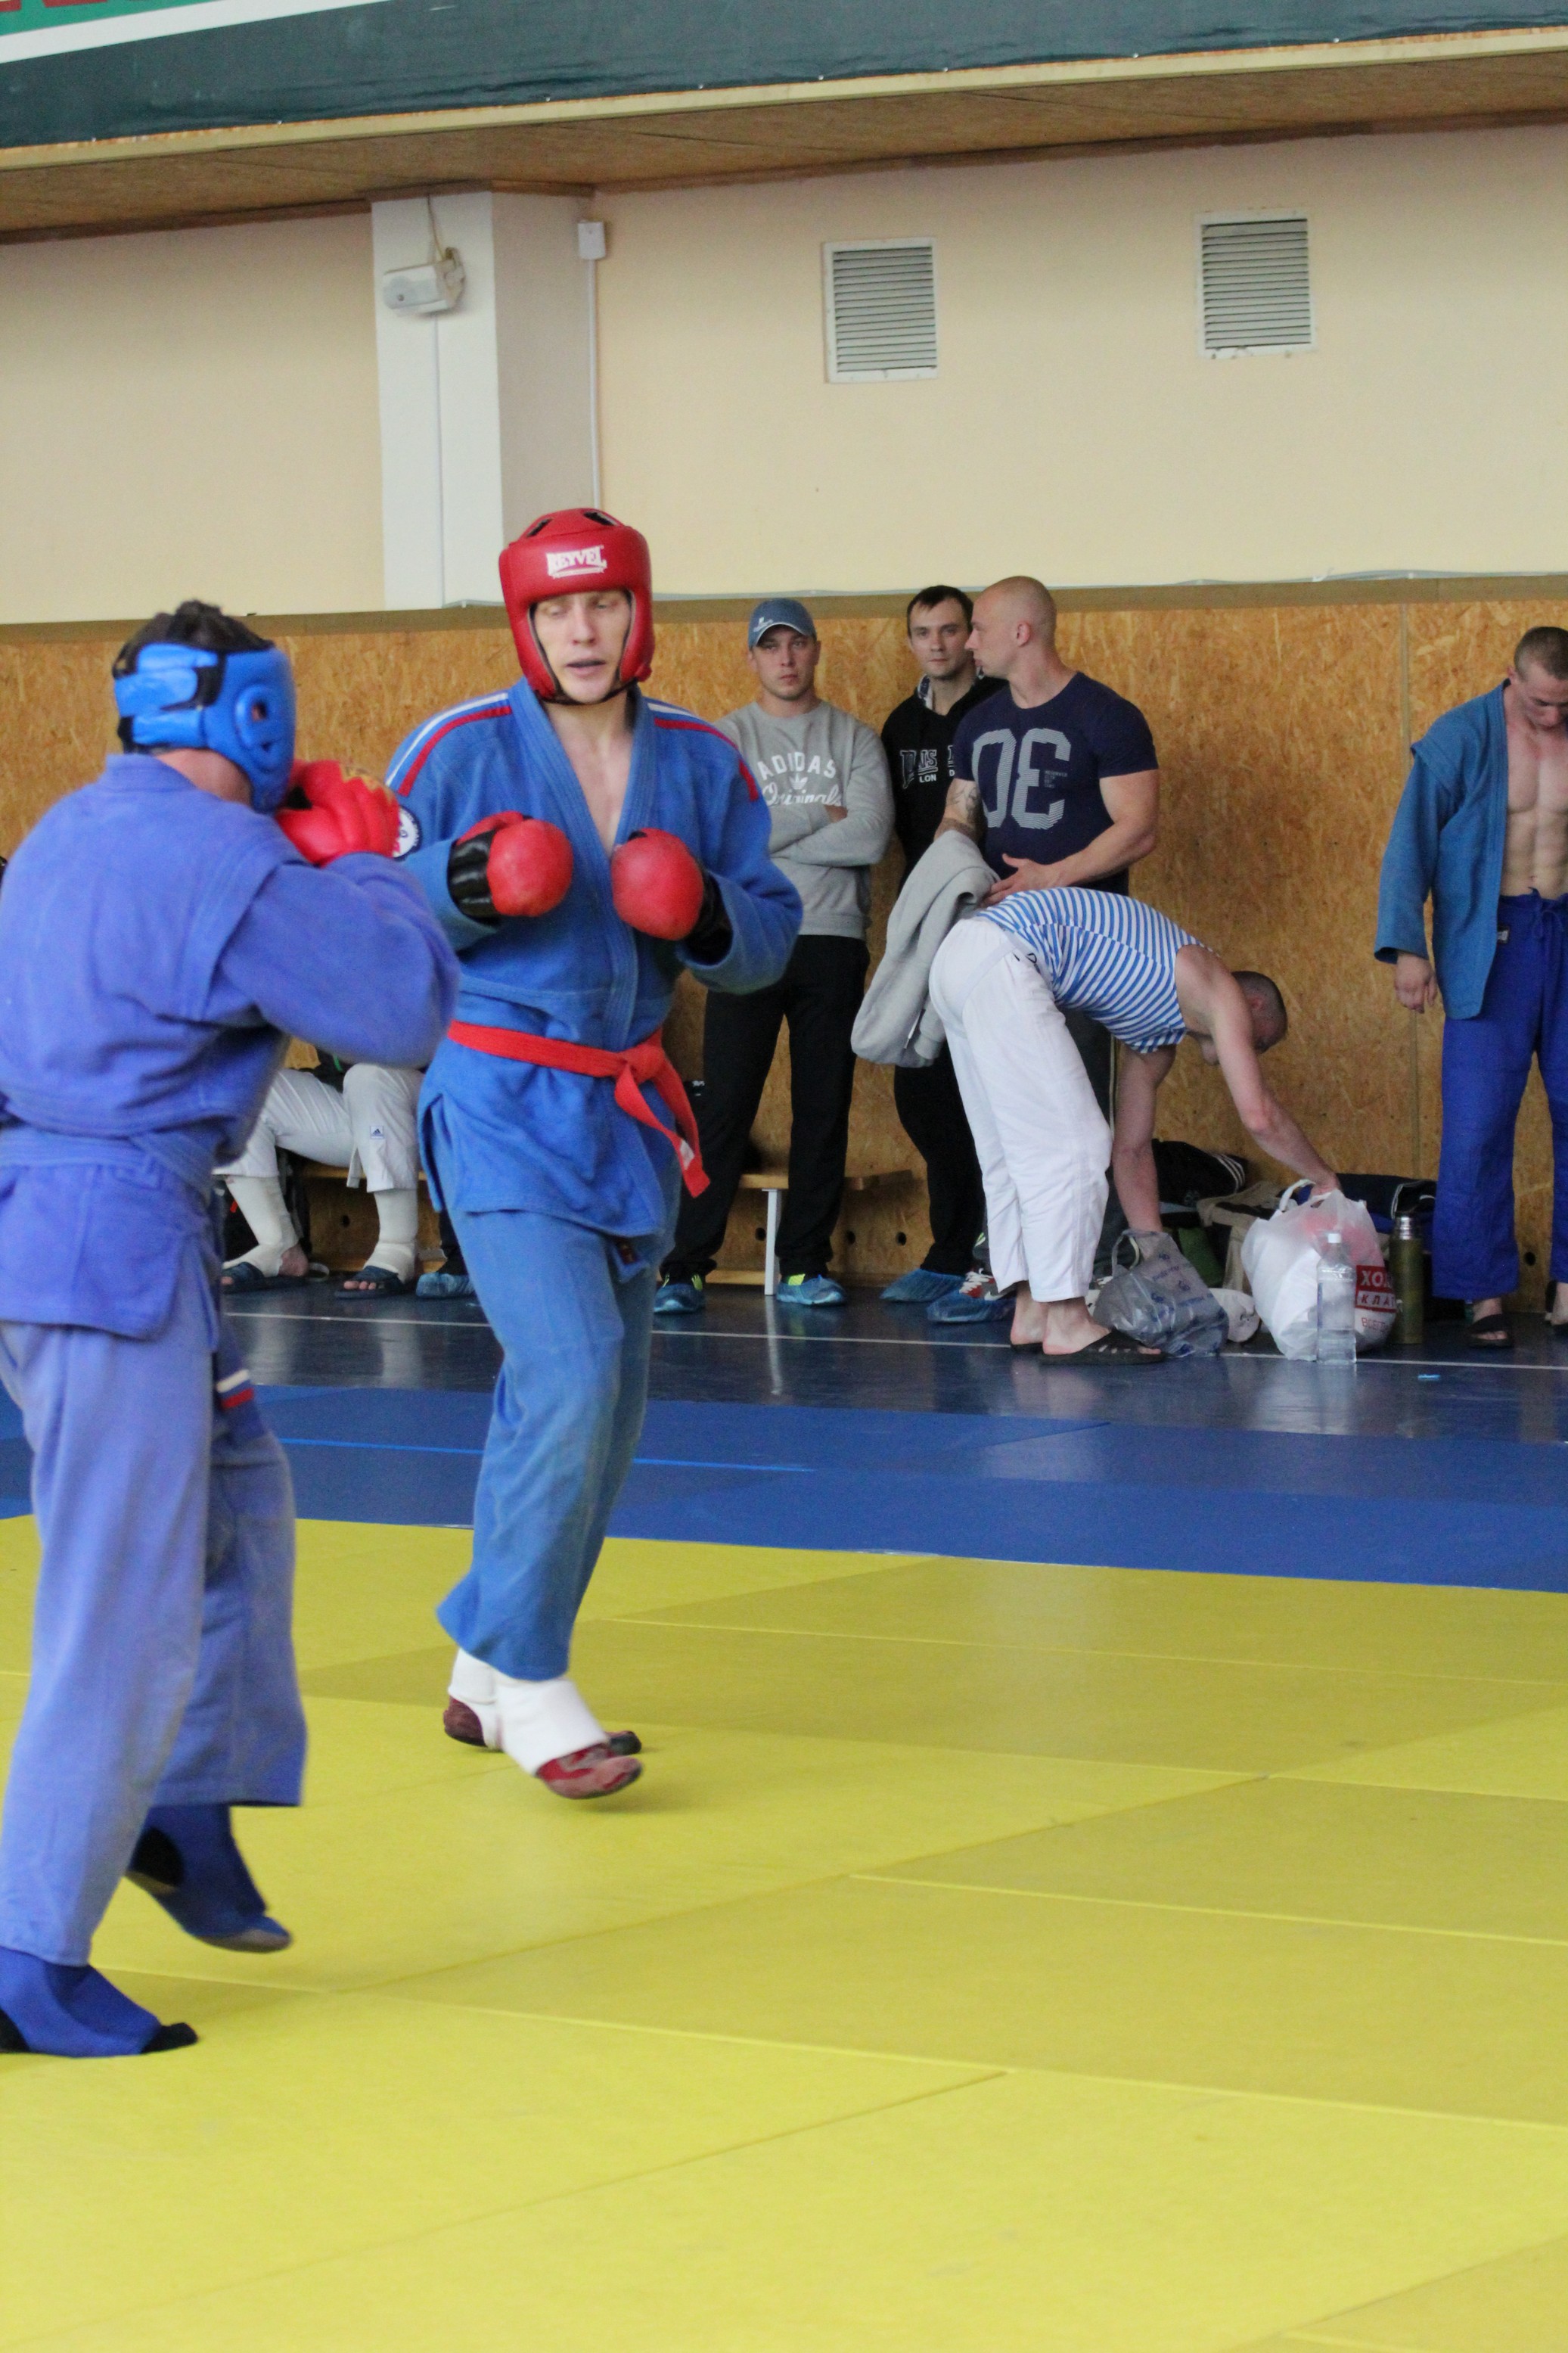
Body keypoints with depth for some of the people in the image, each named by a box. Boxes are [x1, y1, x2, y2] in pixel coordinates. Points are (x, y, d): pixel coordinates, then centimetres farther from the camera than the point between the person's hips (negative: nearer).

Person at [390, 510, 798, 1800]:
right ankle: (525, 1681, -8)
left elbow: (774, 933, 8)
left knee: (601, 1410, 13)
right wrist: (454, 889, -23)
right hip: (502, 1105, -6)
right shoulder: (459, 750, -9)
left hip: (630, 1111, 6)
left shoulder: (700, 760, 4)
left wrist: (714, 921, -13)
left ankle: (490, 1671, 30)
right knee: (570, 1379, -20)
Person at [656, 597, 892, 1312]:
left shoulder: (854, 739, 9)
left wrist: (768, 834, -7)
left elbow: (871, 836, -7)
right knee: (723, 1108, -6)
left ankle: (805, 1266, 10)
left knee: (824, 1108, 3)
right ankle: (686, 1266, -5)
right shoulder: (725, 738, 7)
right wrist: (821, 818, -5)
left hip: (834, 939, 2)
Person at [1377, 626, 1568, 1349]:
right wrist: (1407, 946, -12)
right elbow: (1410, 845, -3)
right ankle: (1484, 1295, -1)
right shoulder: (1460, 739, -4)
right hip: (1491, 943, -3)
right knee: (1477, 1127, -7)